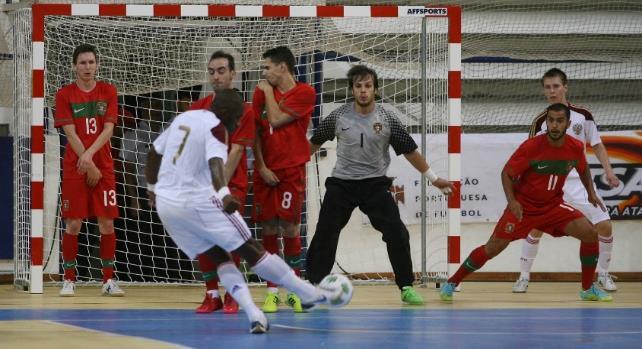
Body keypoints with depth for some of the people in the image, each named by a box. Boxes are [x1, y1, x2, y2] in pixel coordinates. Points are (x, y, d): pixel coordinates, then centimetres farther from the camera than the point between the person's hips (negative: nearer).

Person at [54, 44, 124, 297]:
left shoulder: (108, 92, 5)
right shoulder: (65, 94, -1)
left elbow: (108, 129, -4)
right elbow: (71, 133, -7)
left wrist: (89, 153, -19)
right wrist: (89, 166, -13)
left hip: (103, 166, 2)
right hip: (74, 168, -2)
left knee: (107, 223, 0)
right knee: (73, 223, -4)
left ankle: (109, 280, 6)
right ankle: (69, 280, 4)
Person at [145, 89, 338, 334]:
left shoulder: (183, 118, 13)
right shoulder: (216, 127, -11)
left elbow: (154, 151, 24)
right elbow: (215, 162, -30)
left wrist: (152, 187, 37)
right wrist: (224, 194, -46)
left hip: (166, 204, 7)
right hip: (198, 201, -7)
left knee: (220, 257, 11)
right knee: (251, 250, 2)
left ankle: (253, 313, -7)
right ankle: (309, 294, 9)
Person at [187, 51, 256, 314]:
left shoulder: (243, 110, -3)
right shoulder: (197, 108, 9)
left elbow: (236, 151, -10)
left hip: (232, 183, -4)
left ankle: (232, 294, -2)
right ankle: (212, 294, 8)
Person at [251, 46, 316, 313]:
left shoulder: (304, 93, -3)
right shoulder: (261, 93, 11)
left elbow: (276, 119, -12)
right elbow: (255, 132, 7)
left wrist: (269, 91, 0)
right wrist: (261, 166, -2)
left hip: (292, 170, -4)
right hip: (265, 171, 4)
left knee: (289, 227, -7)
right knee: (268, 228, 1)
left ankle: (294, 291, 1)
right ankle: (272, 291, 5)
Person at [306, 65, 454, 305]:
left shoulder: (387, 120, -5)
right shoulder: (338, 117, -4)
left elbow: (409, 151, 5)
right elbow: (315, 143, 11)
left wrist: (433, 178, 10)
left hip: (374, 184, 0)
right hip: (341, 184, 1)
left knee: (397, 234, -10)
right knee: (324, 234, -2)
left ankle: (406, 288, 1)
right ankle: (313, 285, 10)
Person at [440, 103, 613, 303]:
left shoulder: (576, 148, -8)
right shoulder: (531, 147, -20)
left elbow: (583, 169, 16)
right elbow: (507, 173, -11)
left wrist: (591, 193, 6)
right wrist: (511, 200, -24)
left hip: (554, 206, 4)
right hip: (524, 206, -4)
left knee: (590, 234, -13)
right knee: (494, 247, -11)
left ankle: (588, 289, 3)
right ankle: (451, 284, 4)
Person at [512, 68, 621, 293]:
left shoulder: (582, 116, 1)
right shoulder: (540, 122, -1)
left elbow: (597, 146, 7)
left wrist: (609, 172, -4)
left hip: (580, 182, 1)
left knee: (604, 225, -8)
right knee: (535, 227, -12)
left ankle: (602, 274, 12)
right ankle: (524, 276, 3)